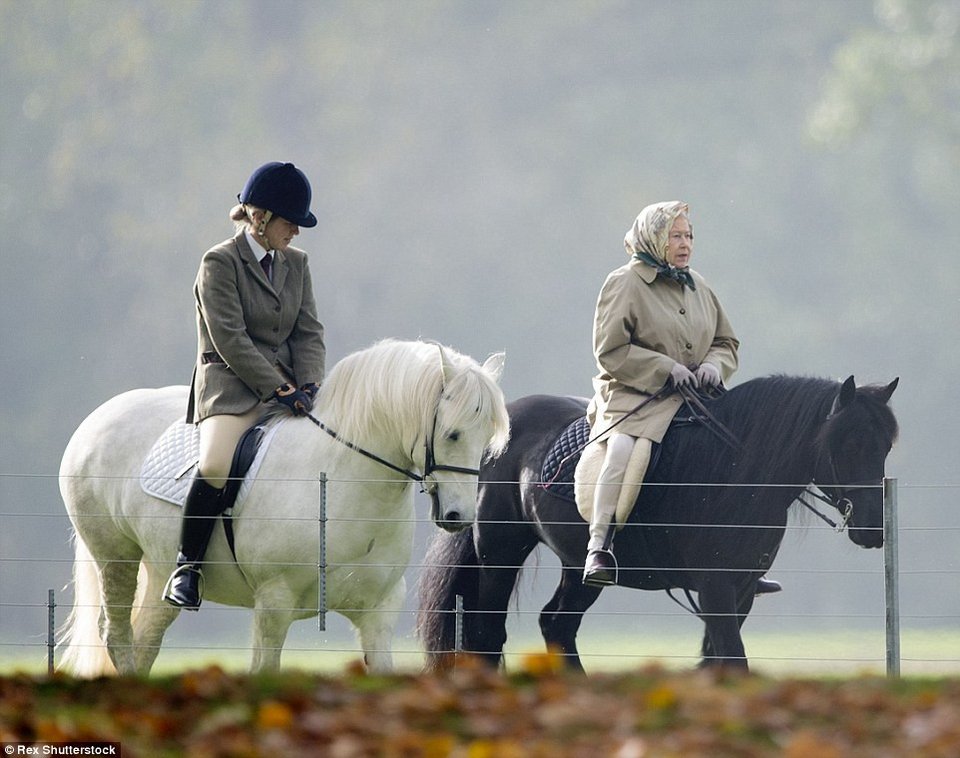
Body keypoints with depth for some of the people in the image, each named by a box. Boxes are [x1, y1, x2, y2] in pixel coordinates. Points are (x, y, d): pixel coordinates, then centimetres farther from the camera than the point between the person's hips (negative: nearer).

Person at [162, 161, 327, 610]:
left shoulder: (296, 264, 15)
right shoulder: (220, 263, -6)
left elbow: (309, 332, 11)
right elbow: (230, 340, -13)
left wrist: (308, 384, -9)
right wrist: (279, 390, -18)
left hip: (285, 384, 7)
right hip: (230, 386, -7)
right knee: (216, 464, -32)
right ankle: (187, 566, -19)